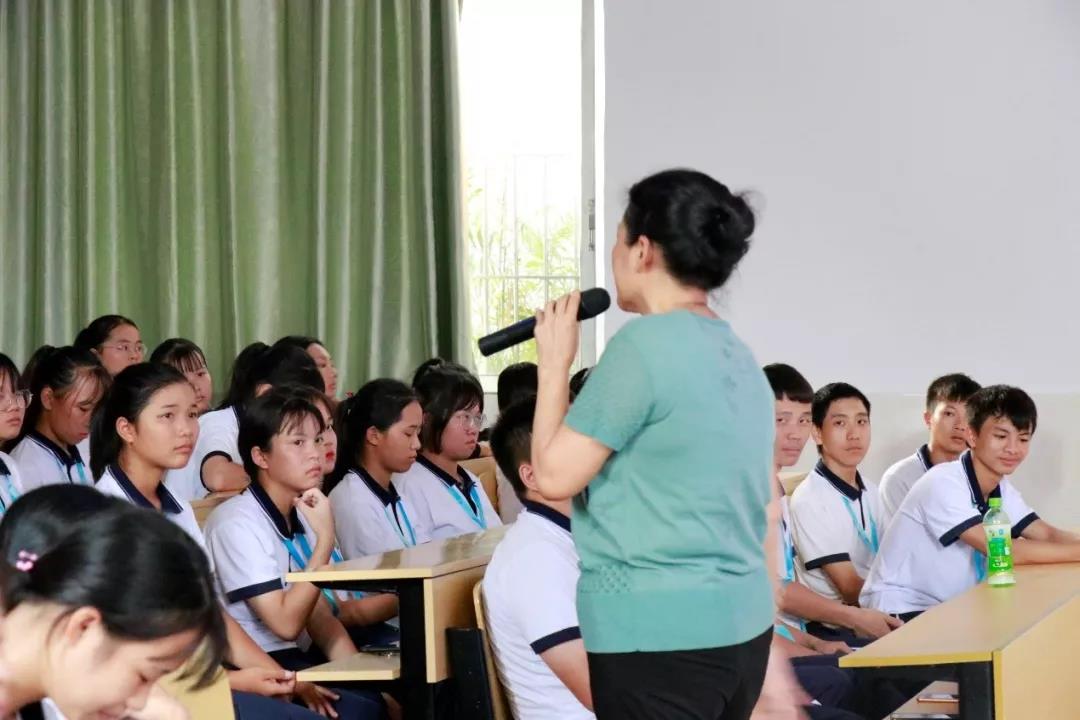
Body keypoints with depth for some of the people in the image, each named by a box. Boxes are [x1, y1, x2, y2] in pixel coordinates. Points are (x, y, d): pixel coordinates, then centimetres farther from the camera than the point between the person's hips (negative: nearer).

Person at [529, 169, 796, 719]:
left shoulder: (644, 344, -13)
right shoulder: (739, 355, 13)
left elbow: (555, 475, -10)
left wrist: (554, 364, 3)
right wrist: (768, 667, 22)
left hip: (659, 637, -8)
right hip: (740, 627, 8)